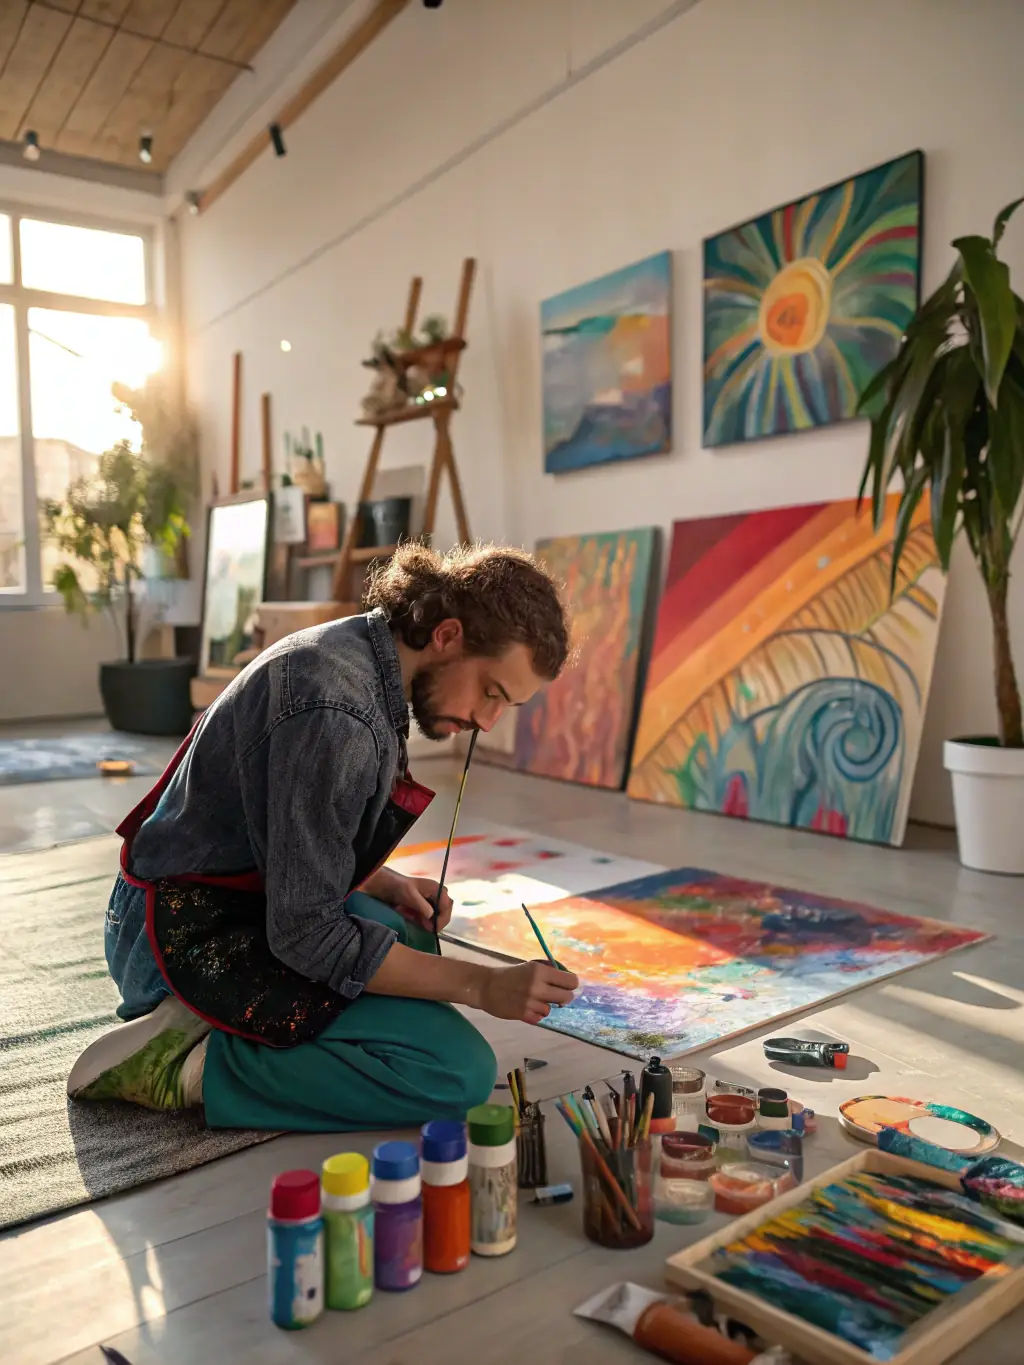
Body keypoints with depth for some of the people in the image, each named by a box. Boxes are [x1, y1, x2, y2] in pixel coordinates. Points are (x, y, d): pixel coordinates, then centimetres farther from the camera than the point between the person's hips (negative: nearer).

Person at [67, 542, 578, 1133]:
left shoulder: (357, 653, 4)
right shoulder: (338, 716, -27)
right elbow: (307, 937, -24)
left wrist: (385, 884, 2)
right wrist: (482, 986, -20)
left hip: (248, 904, 10)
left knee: (414, 939, 28)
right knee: (459, 1072, -18)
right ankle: (185, 1066, -11)